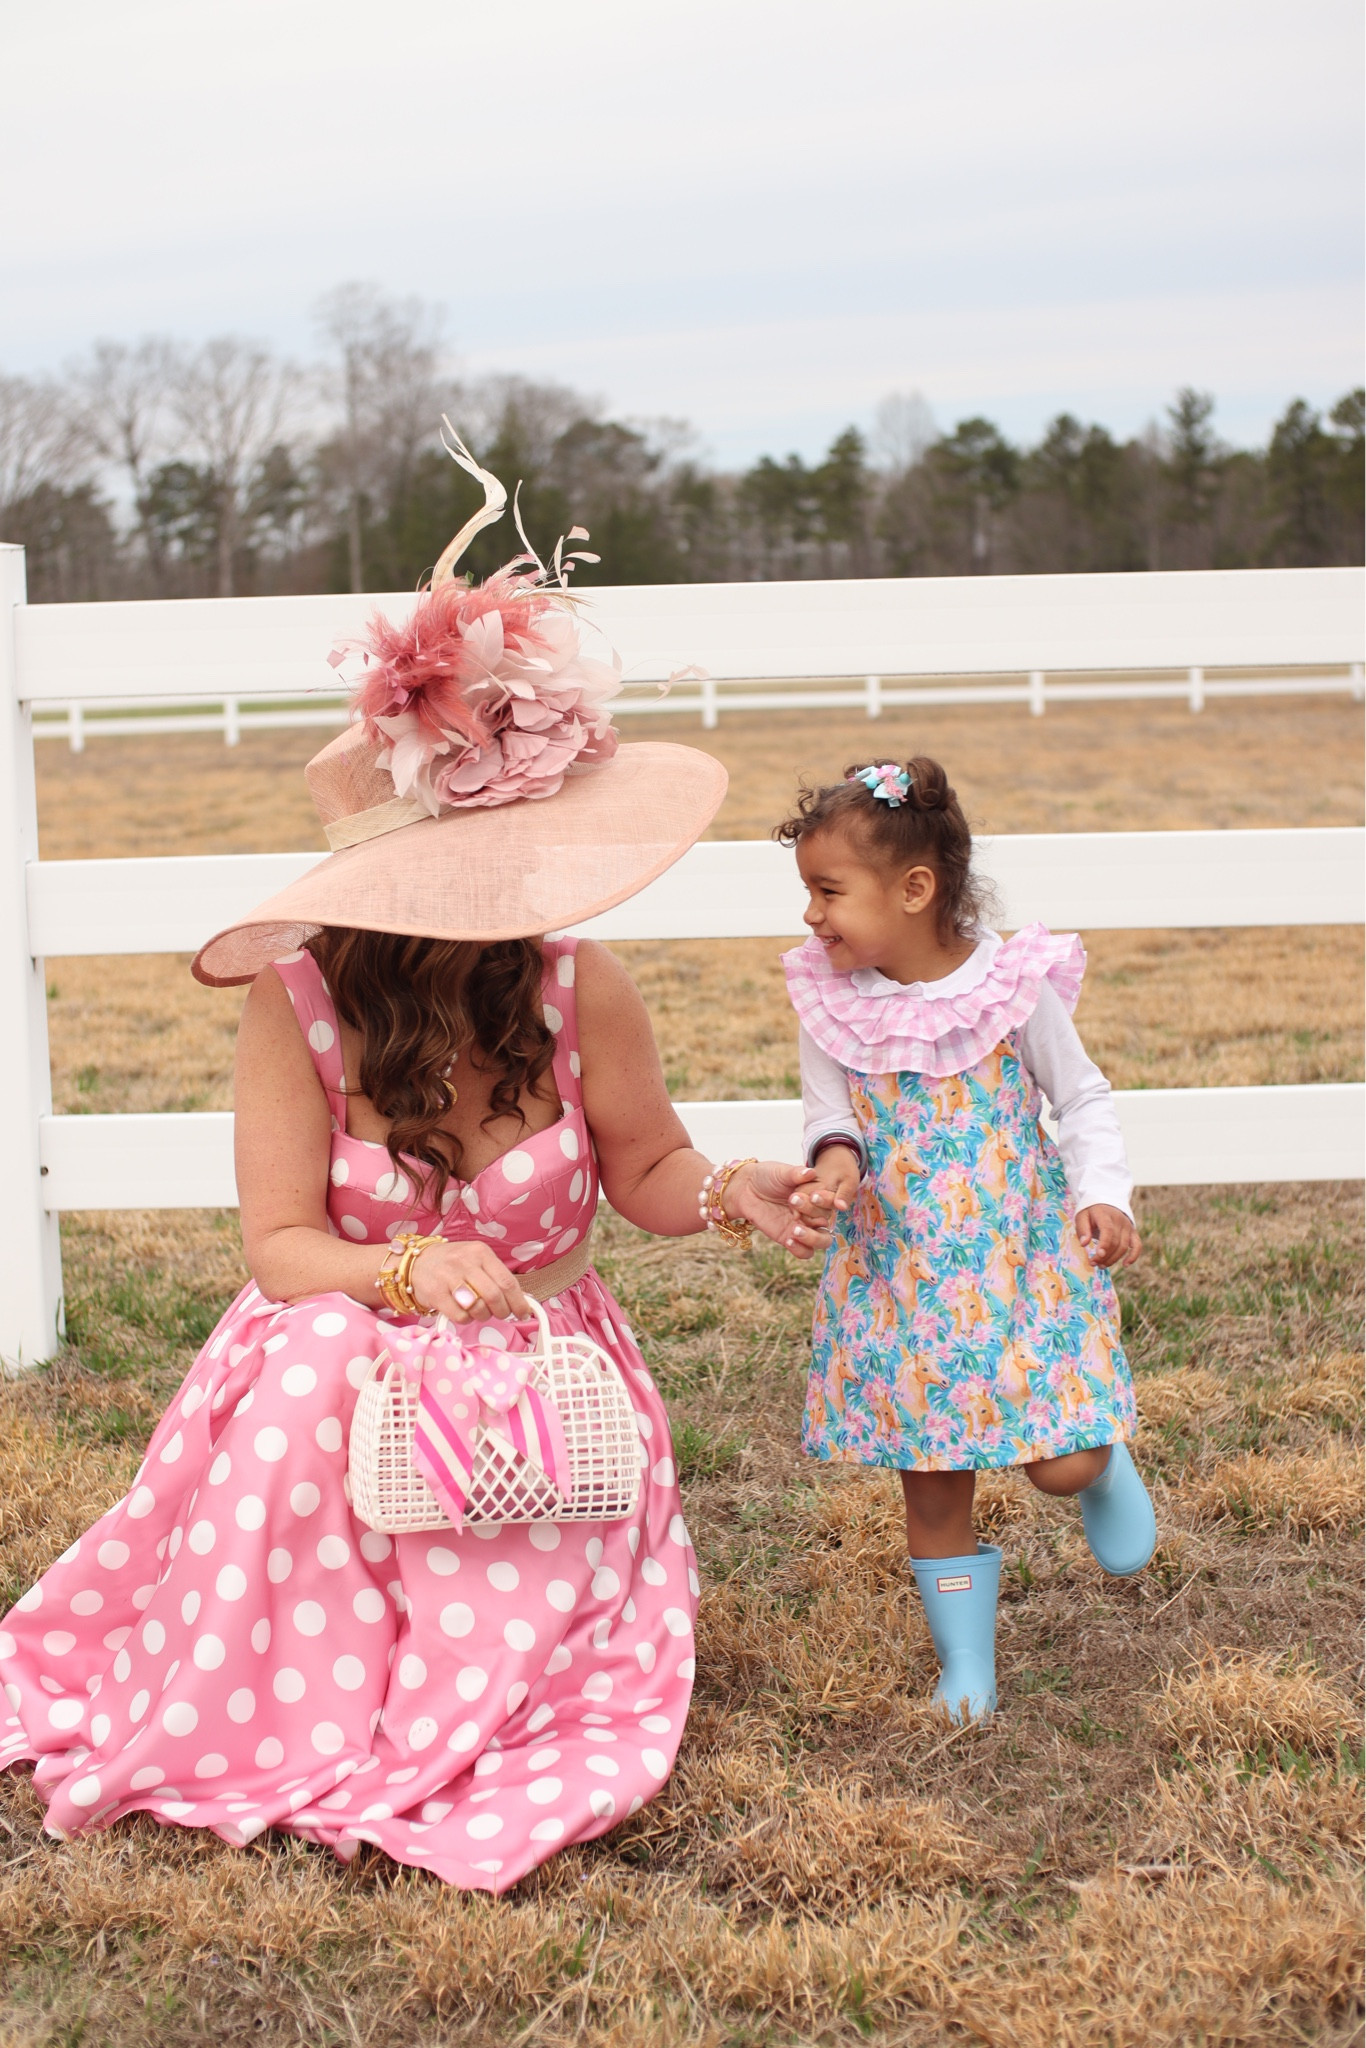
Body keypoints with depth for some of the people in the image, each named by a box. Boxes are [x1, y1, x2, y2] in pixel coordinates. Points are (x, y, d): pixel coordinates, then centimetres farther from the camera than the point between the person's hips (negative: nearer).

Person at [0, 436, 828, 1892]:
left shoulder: (578, 990, -13)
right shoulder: (298, 999, -16)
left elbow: (645, 1172, 3)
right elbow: (279, 1244, -13)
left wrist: (726, 1194, -19)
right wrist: (404, 1269, -33)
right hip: (339, 1369, 0)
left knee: (497, 1673, -20)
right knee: (308, 1376, -36)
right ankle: (288, 1729, -10)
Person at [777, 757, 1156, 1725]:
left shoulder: (1012, 986, -12)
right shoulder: (830, 1001, -7)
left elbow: (1084, 1099, -1)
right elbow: (828, 1112, 1)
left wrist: (1103, 1196, -15)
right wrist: (835, 1159, -22)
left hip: (1022, 1261, -2)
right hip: (898, 1275, 2)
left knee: (1062, 1466, -5)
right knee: (933, 1486, 8)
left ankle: (1105, 1462, 32)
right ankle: (966, 1663, 27)